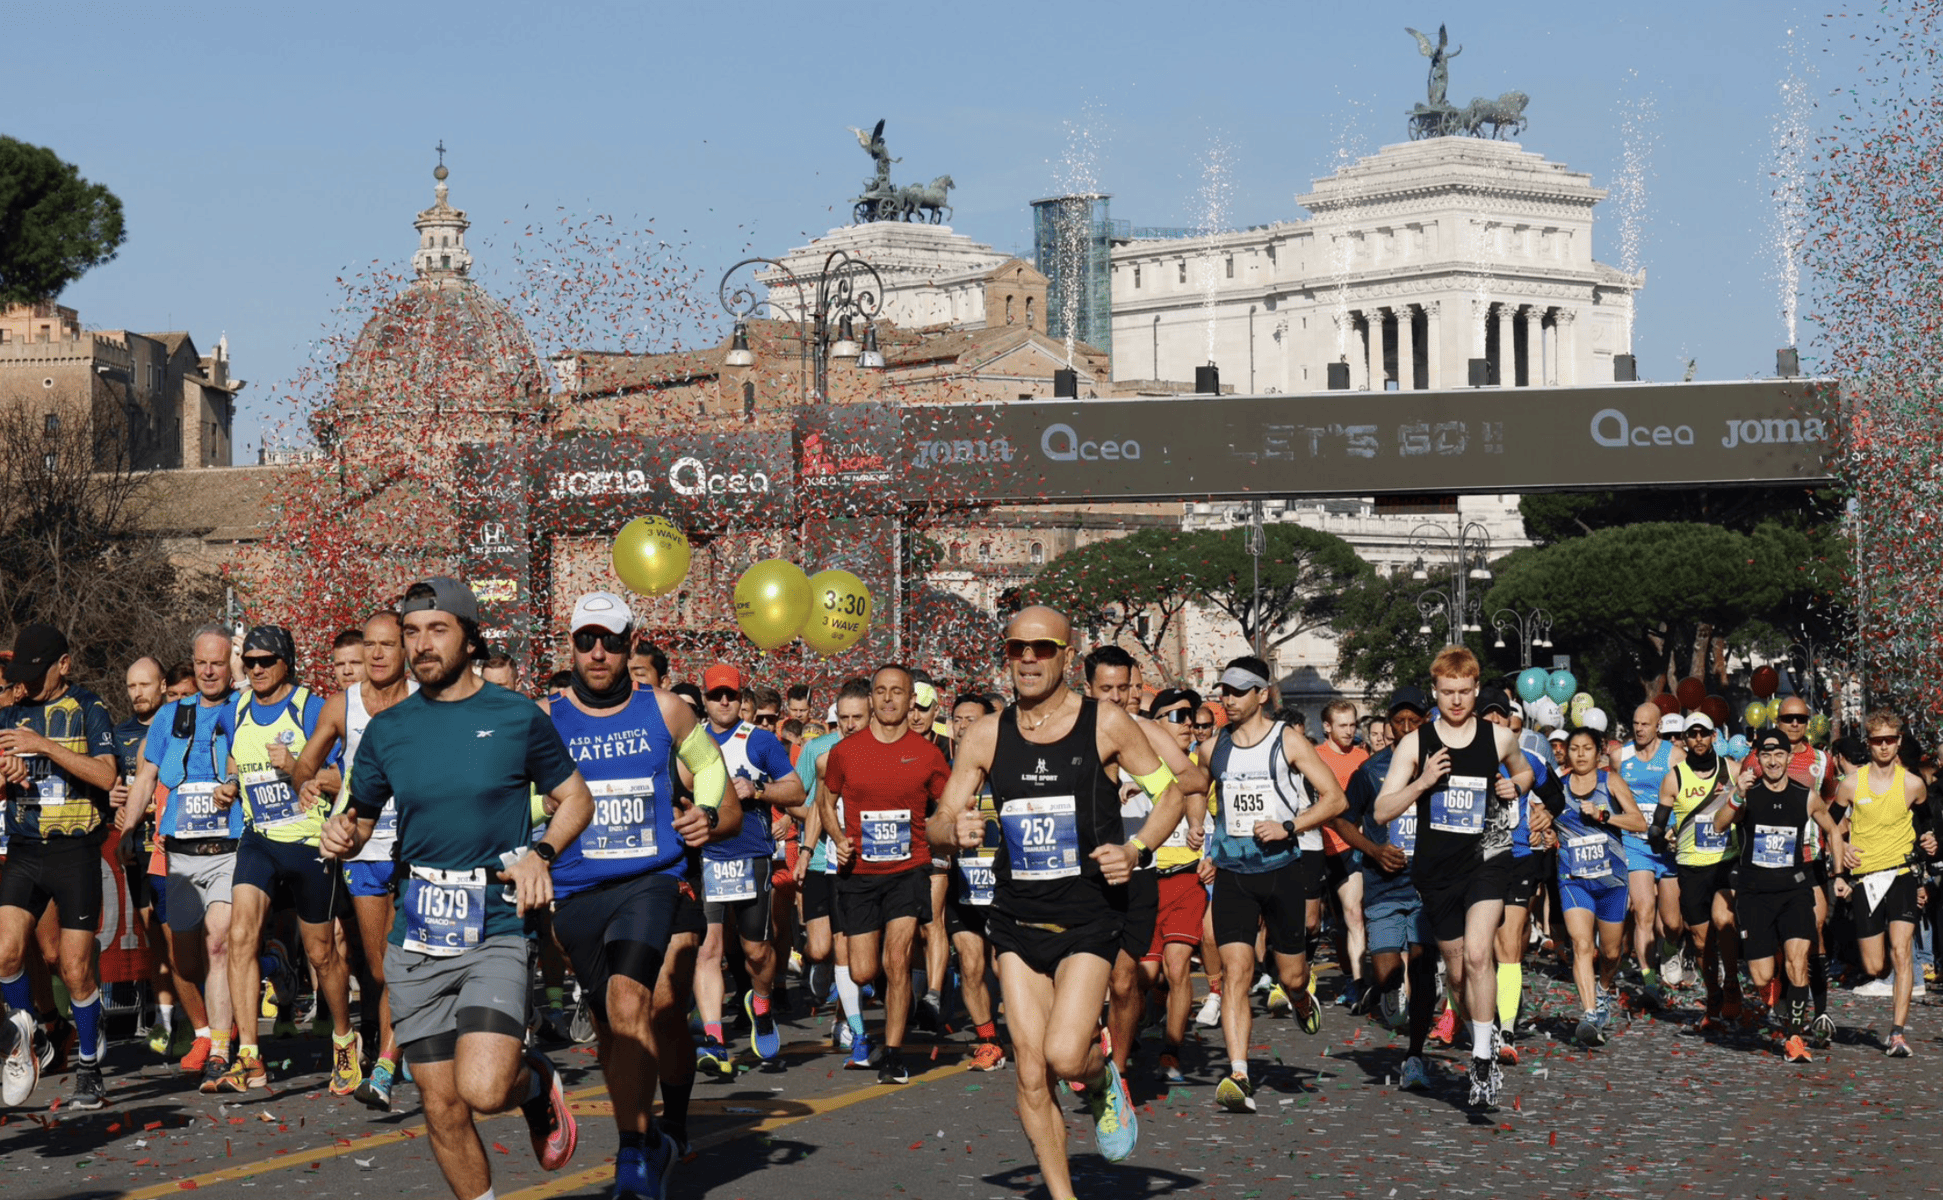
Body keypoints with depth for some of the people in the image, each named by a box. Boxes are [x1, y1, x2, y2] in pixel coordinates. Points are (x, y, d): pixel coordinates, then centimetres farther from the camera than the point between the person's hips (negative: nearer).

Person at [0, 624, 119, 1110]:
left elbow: (106, 776, -14)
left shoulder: (88, 710, 0)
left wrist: (44, 745, -20)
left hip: (76, 851, -3)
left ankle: (89, 1067, 13)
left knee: (76, 970, -3)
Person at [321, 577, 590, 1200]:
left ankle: (536, 1081, 14)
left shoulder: (518, 717, 1)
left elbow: (575, 798, 10)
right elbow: (360, 816, 14)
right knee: (442, 1108, 5)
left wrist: (540, 855, -8)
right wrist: (342, 834, -10)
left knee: (482, 1089, -20)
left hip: (495, 933, -3)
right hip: (416, 940, 3)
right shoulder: (387, 729, 8)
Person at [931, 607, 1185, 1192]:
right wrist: (955, 829, -17)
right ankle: (1061, 1195, 13)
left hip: (1089, 916, -3)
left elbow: (1171, 793, 5)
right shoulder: (987, 735, 3)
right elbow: (938, 823, 7)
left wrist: (1137, 850, -12)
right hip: (1016, 918, 3)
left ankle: (1103, 1080, 18)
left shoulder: (1105, 723, -4)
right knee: (1030, 1069, -1)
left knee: (1065, 1056, -18)